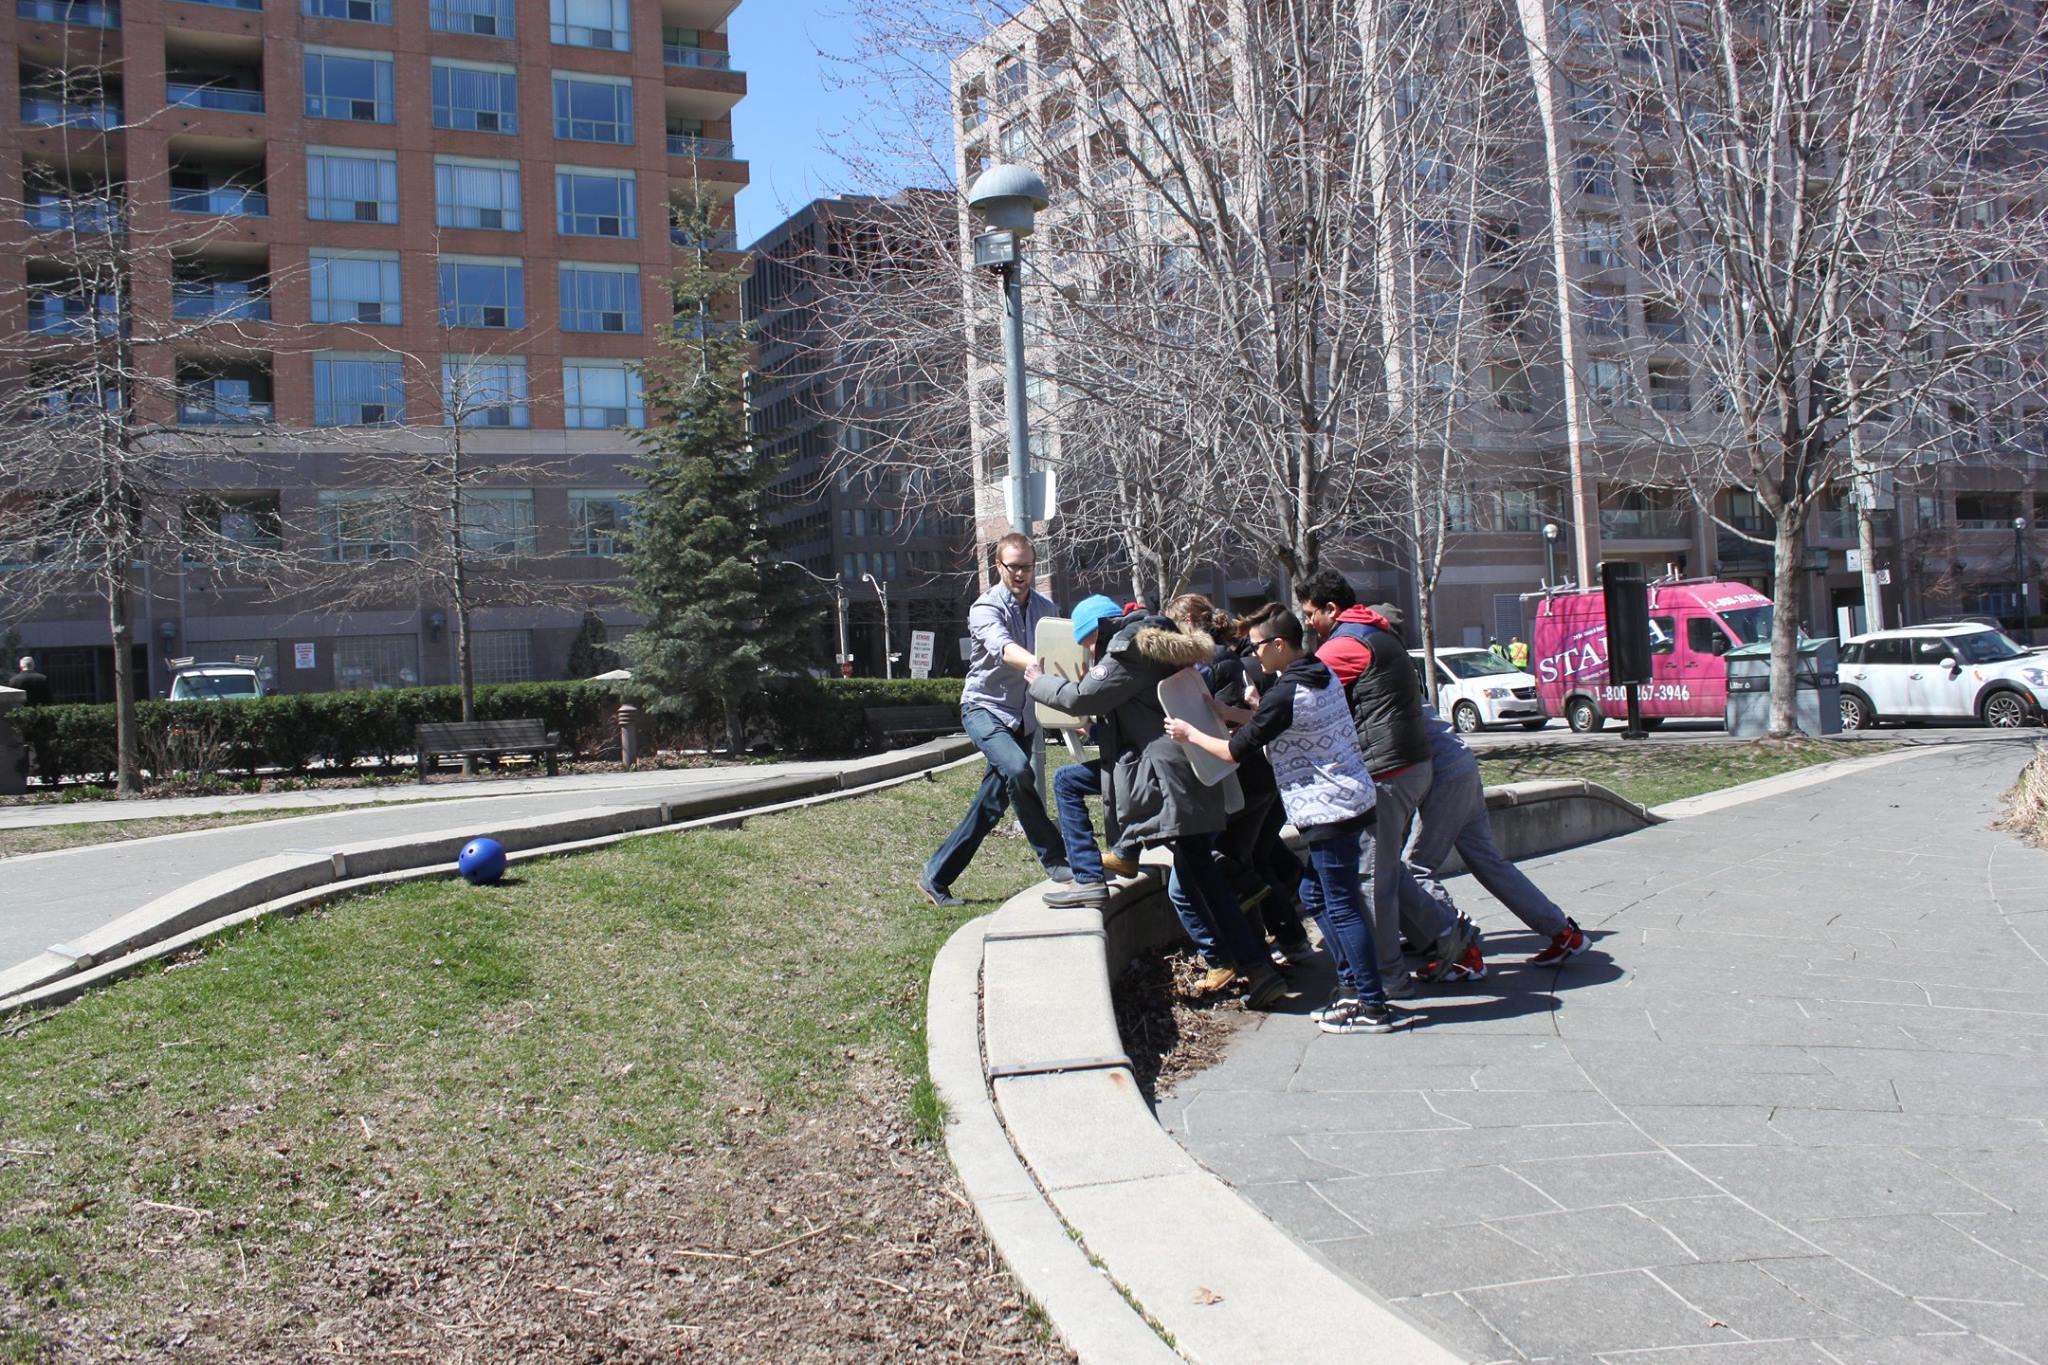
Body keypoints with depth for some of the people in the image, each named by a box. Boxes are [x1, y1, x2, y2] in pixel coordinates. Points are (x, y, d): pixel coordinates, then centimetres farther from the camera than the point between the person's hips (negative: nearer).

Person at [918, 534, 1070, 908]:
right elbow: (1002, 646, -37)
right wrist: (1032, 663, -58)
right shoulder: (986, 608, -15)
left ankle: (936, 877, 17)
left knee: (990, 805, 6)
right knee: (1017, 769, -32)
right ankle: (1054, 859, -22)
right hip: (984, 708, -6)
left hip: (1021, 718, 6)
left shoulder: (1044, 607, 6)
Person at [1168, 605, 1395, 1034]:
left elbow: (1236, 751, -11)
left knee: (1341, 907, -4)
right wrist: (1230, 714, 19)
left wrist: (1191, 734, 3)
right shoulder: (1322, 674, 10)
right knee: (1316, 895, 18)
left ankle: (1373, 1006, 0)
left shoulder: (1285, 694, -19)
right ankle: (1352, 985, 22)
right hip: (1346, 800, 10)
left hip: (1328, 808, -10)